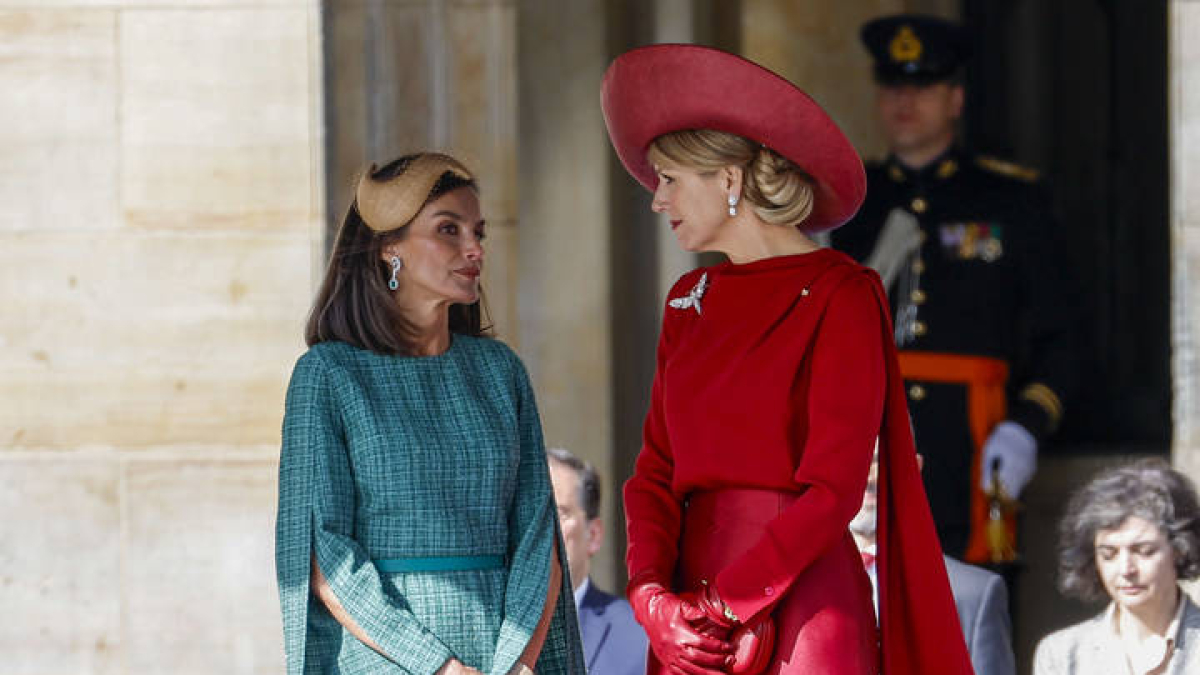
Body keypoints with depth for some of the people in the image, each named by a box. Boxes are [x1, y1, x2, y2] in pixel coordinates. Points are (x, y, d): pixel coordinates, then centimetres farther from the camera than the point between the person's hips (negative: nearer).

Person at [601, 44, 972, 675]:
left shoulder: (839, 297, -6)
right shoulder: (690, 300, 14)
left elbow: (833, 489, -12)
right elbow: (656, 469, 10)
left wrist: (720, 605, -13)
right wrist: (654, 599, -6)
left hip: (801, 601, -6)